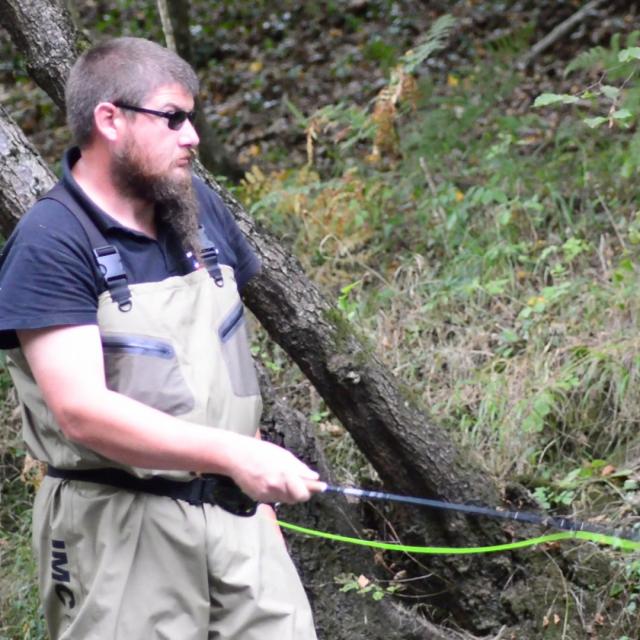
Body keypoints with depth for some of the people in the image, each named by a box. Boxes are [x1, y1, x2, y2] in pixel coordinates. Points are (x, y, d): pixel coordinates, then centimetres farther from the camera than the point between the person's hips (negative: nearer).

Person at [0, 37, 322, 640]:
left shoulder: (200, 207, 10)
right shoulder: (50, 244, -13)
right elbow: (82, 411, -22)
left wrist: (257, 484, 15)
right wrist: (232, 454, -29)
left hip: (236, 514, 6)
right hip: (121, 532, -6)